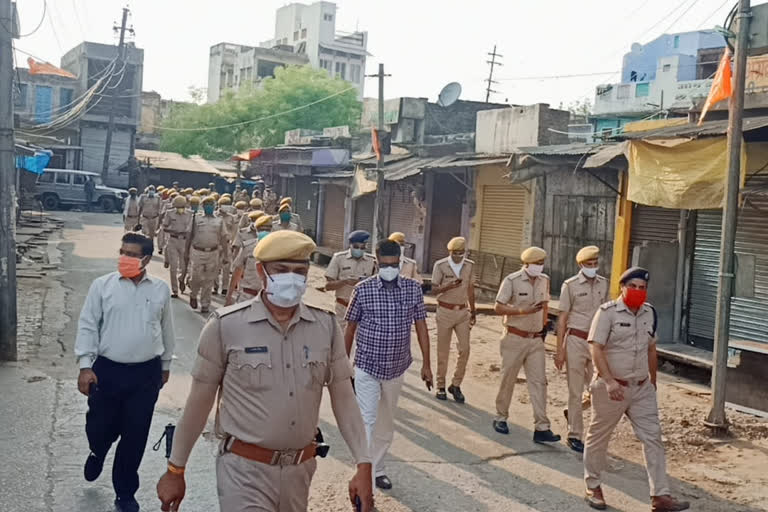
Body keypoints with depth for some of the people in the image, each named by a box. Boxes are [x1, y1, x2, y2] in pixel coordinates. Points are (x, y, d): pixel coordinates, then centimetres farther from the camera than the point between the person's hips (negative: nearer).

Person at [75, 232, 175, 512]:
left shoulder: (160, 289, 2)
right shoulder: (102, 285, -3)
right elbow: (88, 326, -3)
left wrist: (165, 364, 16)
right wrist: (85, 366, -9)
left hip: (146, 373, 1)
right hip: (107, 370, -1)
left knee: (135, 436, 7)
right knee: (99, 427, 9)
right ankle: (97, 452, 48)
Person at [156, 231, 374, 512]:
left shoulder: (326, 327, -3)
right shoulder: (225, 326, -12)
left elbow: (343, 399, 1)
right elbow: (199, 402, -4)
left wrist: (363, 465, -5)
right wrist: (175, 470, 2)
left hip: (300, 470, 4)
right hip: (244, 470, -4)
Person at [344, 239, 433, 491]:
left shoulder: (413, 288, -4)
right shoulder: (363, 289, -9)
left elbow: (421, 326, 2)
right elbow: (350, 328, 0)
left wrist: (426, 364, 1)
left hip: (396, 368, 3)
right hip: (367, 367, -3)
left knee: (386, 423, 17)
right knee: (367, 421, -7)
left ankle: (378, 468, 34)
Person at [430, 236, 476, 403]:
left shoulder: (469, 265, 2)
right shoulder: (440, 265, -9)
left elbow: (470, 288, 13)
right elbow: (434, 289, -10)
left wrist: (473, 311, 16)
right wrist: (449, 286, -29)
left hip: (463, 312, 3)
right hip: (445, 311, -3)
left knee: (465, 349, -6)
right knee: (443, 351, 4)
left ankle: (456, 385, 9)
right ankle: (441, 386, 17)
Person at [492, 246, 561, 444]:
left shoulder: (544, 280, 6)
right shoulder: (512, 280, -10)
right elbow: (498, 308, -12)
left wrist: (544, 326, 14)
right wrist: (524, 311, -24)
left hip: (536, 340, 4)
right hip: (515, 338, -4)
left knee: (538, 382, -2)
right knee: (508, 380, 7)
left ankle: (541, 428, -3)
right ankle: (500, 418, 25)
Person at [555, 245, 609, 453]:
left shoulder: (604, 284, 8)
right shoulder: (570, 285, -5)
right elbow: (562, 318, -4)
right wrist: (560, 350, -8)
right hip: (576, 341, -4)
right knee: (576, 391, 2)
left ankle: (572, 412, 33)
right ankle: (574, 436, 14)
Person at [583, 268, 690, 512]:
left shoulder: (649, 312, 6)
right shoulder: (608, 311, -13)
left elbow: (651, 349, 17)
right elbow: (596, 349, -20)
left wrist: (653, 380, 20)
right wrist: (609, 381, -29)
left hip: (642, 388, 5)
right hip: (611, 387, -5)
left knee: (653, 438, 0)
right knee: (598, 437, 9)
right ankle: (593, 487, 28)